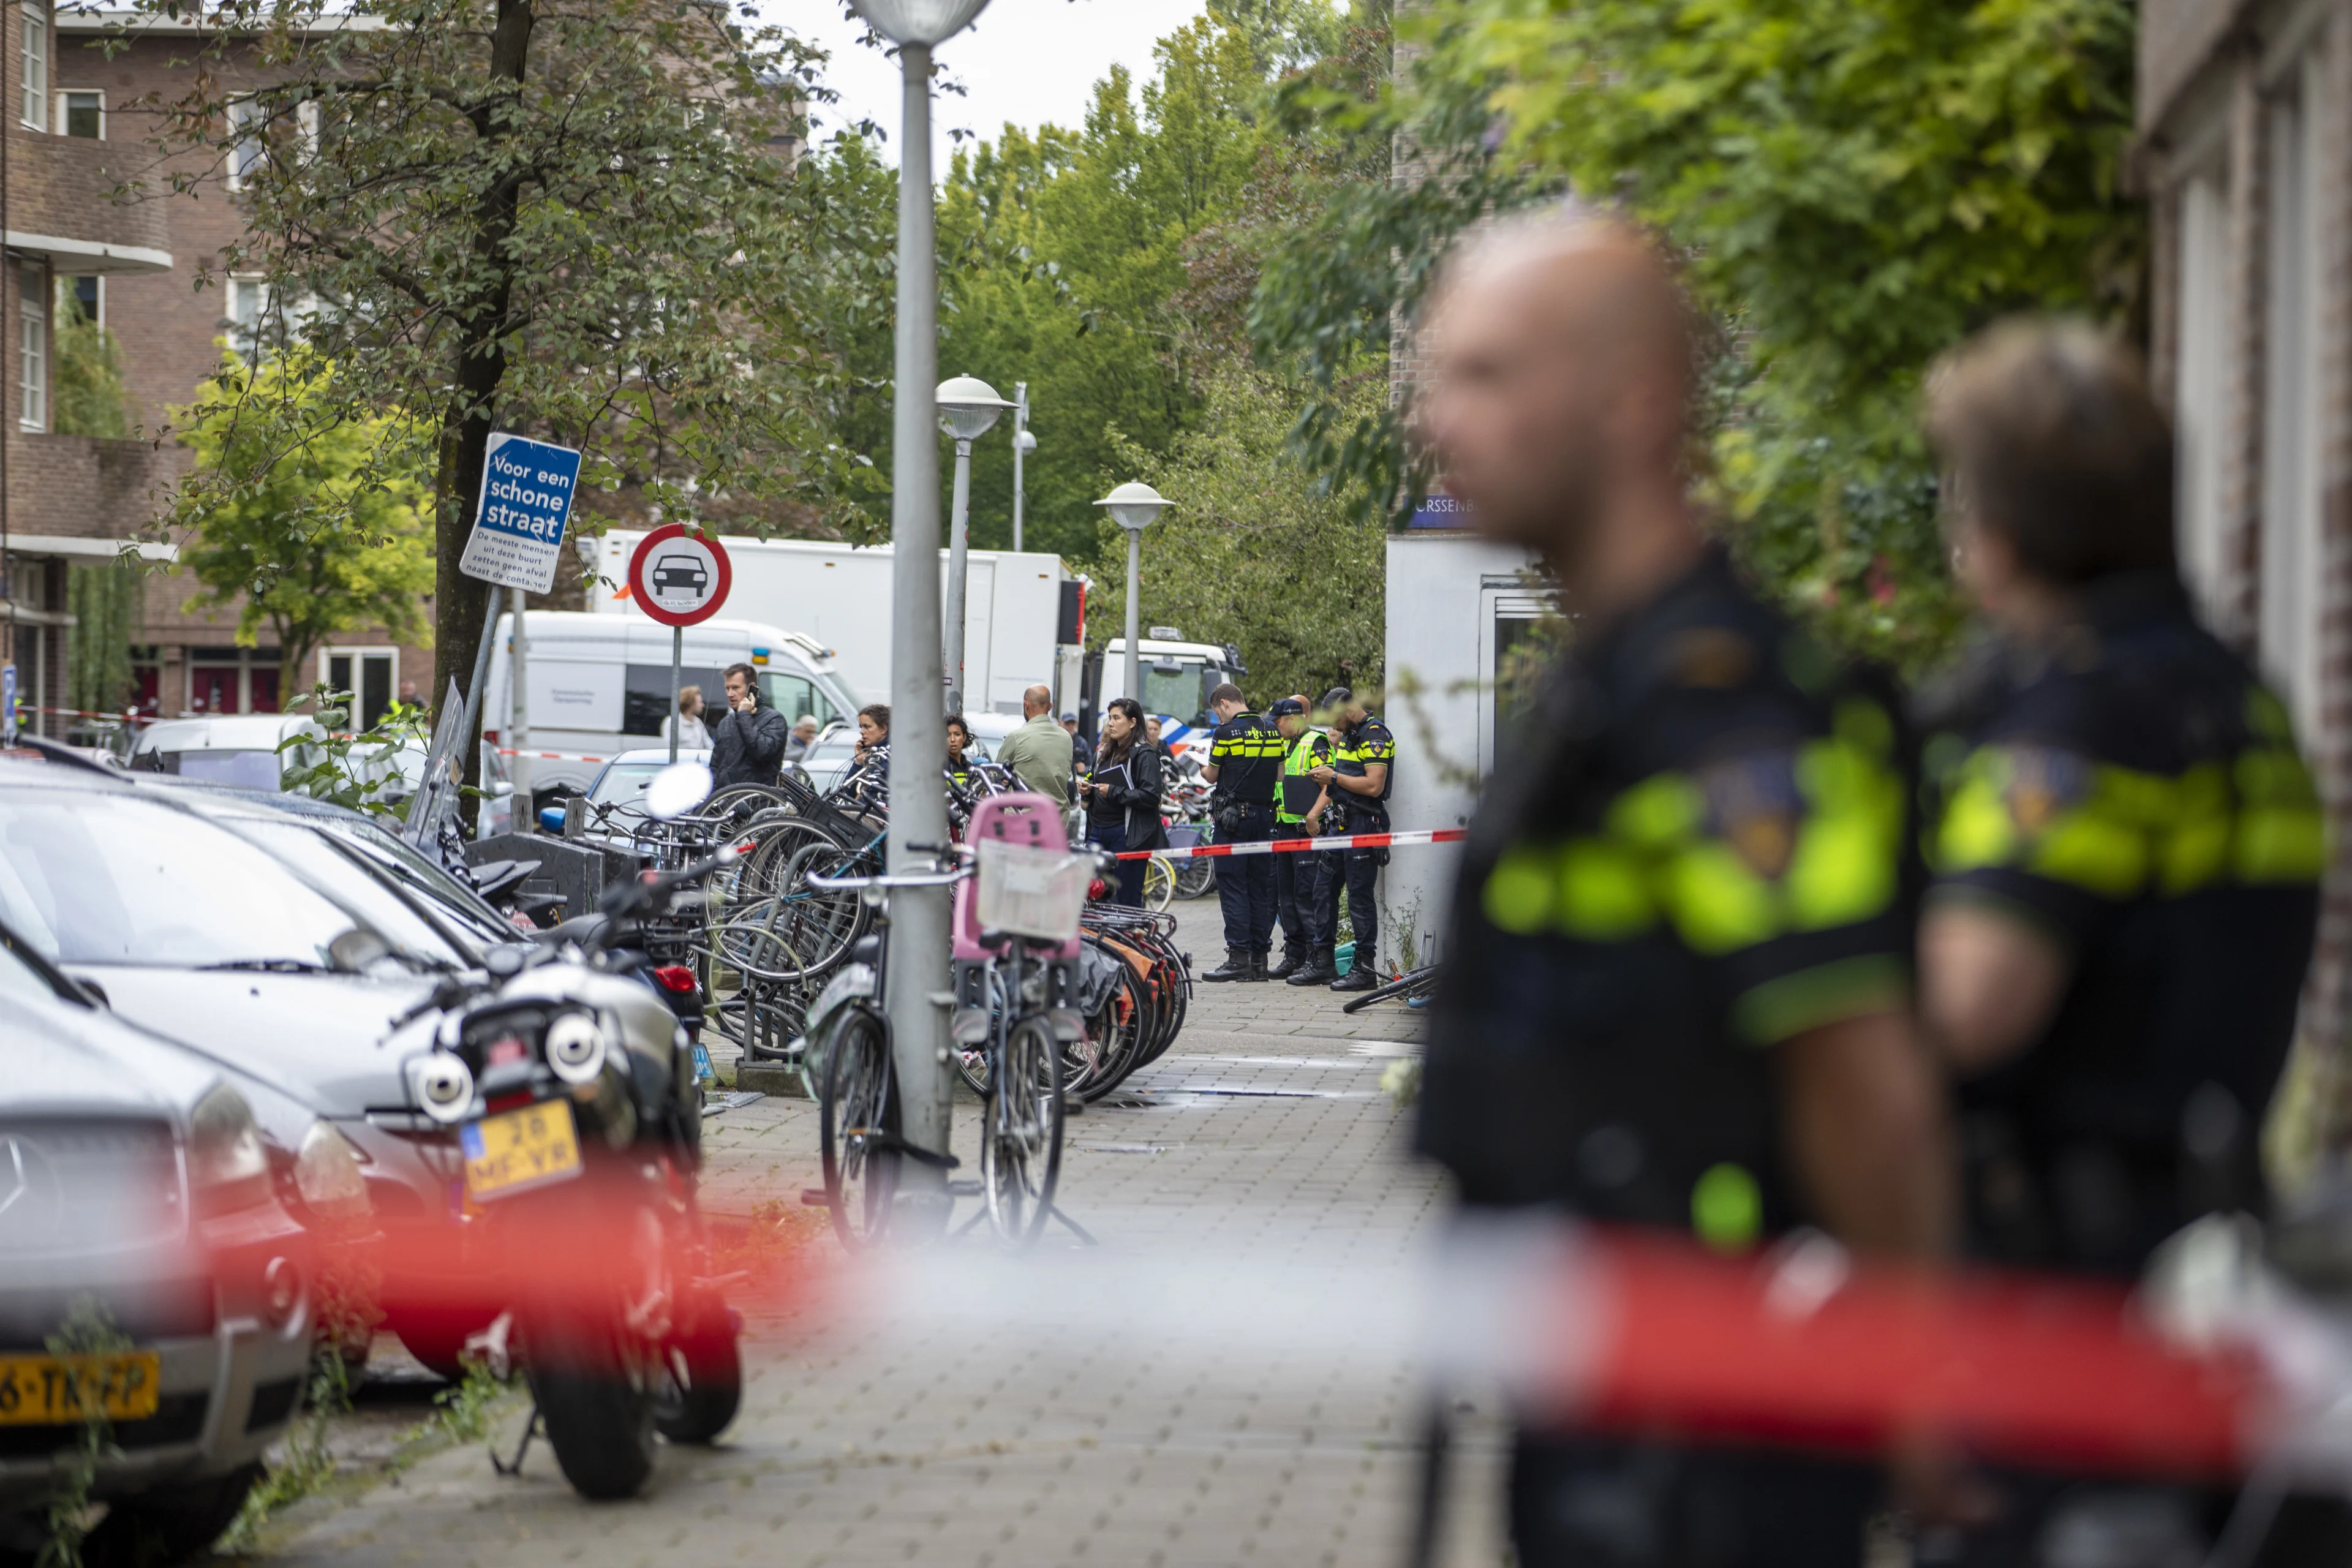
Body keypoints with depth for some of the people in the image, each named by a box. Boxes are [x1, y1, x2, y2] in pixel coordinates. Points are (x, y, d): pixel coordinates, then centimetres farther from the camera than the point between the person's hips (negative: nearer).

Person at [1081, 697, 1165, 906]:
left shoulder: (1144, 755, -7)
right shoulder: (1104, 753, 19)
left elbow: (1151, 796, -17)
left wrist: (1114, 792, -17)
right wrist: (1087, 791, 8)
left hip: (1127, 835, -8)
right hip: (1099, 831, 8)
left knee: (1127, 900, -4)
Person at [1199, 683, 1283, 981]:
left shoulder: (1226, 733, -9)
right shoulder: (1273, 732, 9)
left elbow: (1212, 776, 0)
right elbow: (1279, 775, 13)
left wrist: (1201, 768, 22)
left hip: (1233, 819, -6)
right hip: (1265, 816, 6)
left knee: (1232, 887, -5)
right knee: (1260, 887, 9)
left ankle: (1239, 958, -10)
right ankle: (1260, 958, 9)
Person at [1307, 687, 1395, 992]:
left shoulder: (1375, 735, -13)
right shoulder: (1349, 734, 17)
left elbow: (1374, 786, -22)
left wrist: (1335, 777, -15)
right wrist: (1326, 776, 9)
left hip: (1364, 824, -10)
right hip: (1343, 823, 10)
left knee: (1360, 896, -8)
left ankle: (1365, 967, -5)